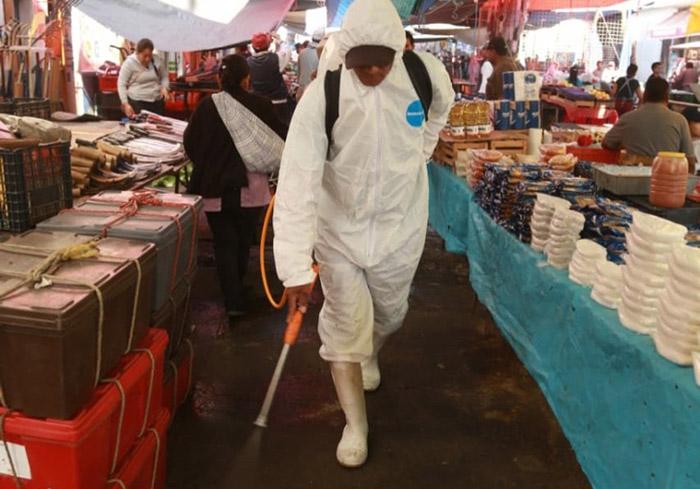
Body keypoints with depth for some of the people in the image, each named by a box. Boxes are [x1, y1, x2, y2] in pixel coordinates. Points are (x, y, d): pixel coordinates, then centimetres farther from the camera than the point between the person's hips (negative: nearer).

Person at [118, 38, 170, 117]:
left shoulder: (157, 61, 5)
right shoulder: (129, 63, -5)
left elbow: (164, 76, 19)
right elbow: (121, 84, -5)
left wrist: (164, 87, -3)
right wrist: (125, 104, -13)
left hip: (157, 102, 4)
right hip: (138, 103, -4)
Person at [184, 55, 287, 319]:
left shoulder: (207, 106, -4)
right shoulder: (260, 105, -7)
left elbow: (190, 143, 4)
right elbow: (282, 139, 0)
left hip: (214, 188, 0)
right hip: (250, 188, 0)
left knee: (224, 244, 9)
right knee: (243, 242, 18)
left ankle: (233, 300, 0)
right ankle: (237, 293, 35)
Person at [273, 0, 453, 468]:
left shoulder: (426, 73, -16)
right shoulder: (321, 96, -26)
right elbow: (298, 183, -31)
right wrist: (296, 269, -36)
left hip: (401, 220, 3)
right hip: (340, 225, -2)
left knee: (390, 313, 20)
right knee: (345, 325, 4)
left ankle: (370, 356, 57)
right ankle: (355, 424, 25)